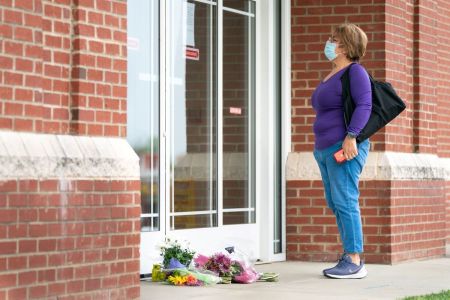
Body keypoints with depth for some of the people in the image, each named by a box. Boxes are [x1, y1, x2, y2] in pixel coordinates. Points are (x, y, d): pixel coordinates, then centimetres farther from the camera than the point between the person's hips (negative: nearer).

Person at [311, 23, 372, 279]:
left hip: (345, 147, -10)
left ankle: (354, 262, -12)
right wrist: (319, 146, 24)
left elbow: (364, 105, -18)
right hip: (325, 149, 10)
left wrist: (351, 136, -27)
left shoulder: (355, 71, -7)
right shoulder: (332, 75, 21)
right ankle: (351, 259, 13)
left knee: (345, 201, -12)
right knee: (335, 204, 9)